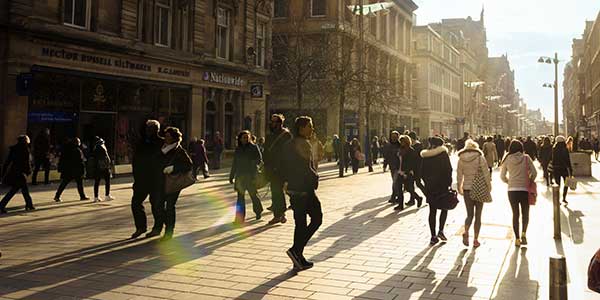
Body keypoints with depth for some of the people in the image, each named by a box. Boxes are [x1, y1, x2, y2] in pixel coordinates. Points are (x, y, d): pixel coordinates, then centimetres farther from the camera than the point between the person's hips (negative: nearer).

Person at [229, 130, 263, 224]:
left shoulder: (254, 147, 0)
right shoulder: (238, 149, 12)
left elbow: (259, 160, -4)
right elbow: (234, 164, 18)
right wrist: (231, 176, 17)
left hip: (251, 175, -4)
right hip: (240, 175, 4)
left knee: (253, 194, 2)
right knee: (240, 196, 1)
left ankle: (258, 212, 25)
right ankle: (240, 216, 6)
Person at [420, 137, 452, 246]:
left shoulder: (425, 156, 5)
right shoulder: (443, 153, -7)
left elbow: (422, 171, 8)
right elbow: (448, 170, -10)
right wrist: (449, 183, -3)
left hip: (430, 187, 4)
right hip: (442, 186, -4)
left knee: (432, 211, 8)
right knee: (444, 208, 14)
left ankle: (433, 237, 8)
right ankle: (441, 231, 0)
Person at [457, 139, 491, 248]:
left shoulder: (461, 159, 1)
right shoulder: (480, 158, -7)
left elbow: (459, 175, 6)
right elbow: (486, 174, -7)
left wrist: (459, 188, 18)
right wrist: (489, 187, 4)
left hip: (467, 189, 2)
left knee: (469, 214, 11)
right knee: (478, 215, 8)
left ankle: (466, 232, -15)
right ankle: (475, 240, 9)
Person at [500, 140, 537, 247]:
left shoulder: (507, 159, 1)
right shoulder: (526, 158, -3)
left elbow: (502, 176, 5)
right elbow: (534, 173, -4)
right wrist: (530, 181, 14)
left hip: (512, 190, 1)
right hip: (524, 190, -1)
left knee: (515, 214, 11)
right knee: (525, 213, 13)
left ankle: (517, 239, 12)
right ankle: (523, 233, -9)